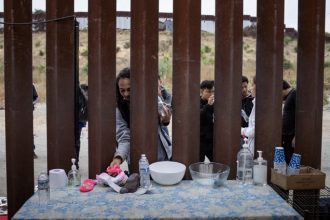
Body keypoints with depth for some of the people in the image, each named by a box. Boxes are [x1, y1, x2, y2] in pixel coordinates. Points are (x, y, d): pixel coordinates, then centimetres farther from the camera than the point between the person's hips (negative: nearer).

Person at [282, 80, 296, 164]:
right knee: (288, 162, 10)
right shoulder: (288, 97, 19)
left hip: (292, 137, -9)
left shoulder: (295, 94, -9)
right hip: (286, 137, 9)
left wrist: (295, 136, -22)